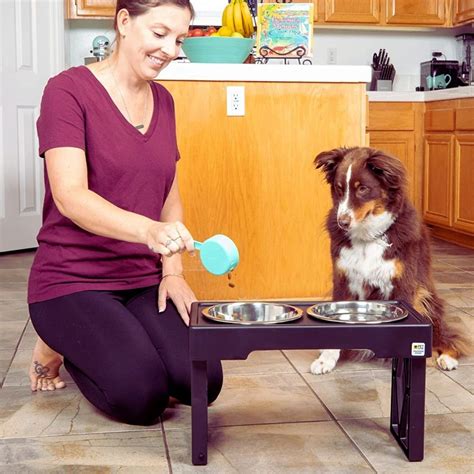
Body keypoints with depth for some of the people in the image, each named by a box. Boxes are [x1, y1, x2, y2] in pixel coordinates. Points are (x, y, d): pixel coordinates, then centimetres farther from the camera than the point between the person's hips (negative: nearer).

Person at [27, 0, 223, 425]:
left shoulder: (162, 100, 9)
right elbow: (71, 196, -24)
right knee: (142, 396, -24)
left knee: (202, 384, -15)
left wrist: (172, 270, -2)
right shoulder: (68, 90, -12)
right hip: (73, 279, -6)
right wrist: (149, 231, -41)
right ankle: (62, 347, 7)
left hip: (145, 281, 6)